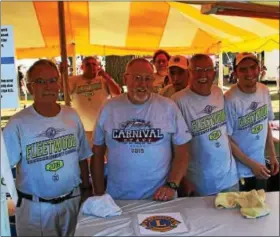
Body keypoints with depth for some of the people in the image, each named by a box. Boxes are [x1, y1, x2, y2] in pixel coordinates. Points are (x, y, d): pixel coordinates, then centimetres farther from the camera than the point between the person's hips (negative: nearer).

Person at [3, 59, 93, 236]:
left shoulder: (72, 116, -3)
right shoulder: (18, 123, -15)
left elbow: (82, 157, 5)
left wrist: (86, 188, 8)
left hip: (72, 200, 4)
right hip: (34, 207, -3)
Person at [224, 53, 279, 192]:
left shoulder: (264, 91, -3)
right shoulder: (230, 100, -23)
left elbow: (266, 124, 8)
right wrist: (251, 164, -16)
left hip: (260, 166, 6)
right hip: (238, 170, -6)